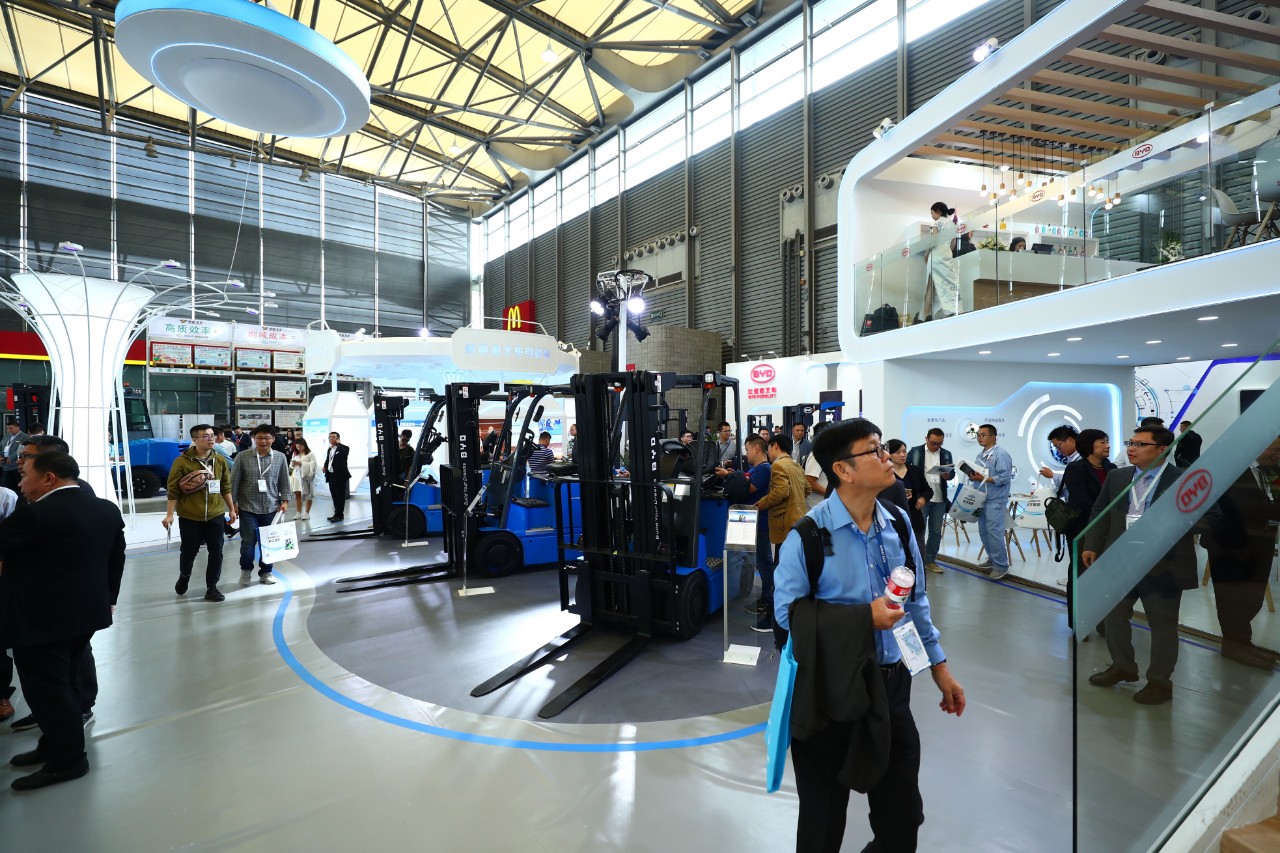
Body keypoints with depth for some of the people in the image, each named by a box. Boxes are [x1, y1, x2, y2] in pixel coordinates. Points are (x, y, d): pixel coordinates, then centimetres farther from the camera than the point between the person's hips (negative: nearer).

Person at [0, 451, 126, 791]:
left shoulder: (35, 515, -21)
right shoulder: (106, 509, 4)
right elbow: (116, 557, 11)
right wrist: (108, 598, 21)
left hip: (41, 619, -8)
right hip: (85, 611, 8)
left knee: (46, 687, 3)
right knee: (65, 683, 19)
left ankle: (68, 759, 12)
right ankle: (56, 745, 32)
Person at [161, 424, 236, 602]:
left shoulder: (220, 460, 3)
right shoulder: (182, 461, -10)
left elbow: (226, 487, 10)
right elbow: (173, 490, -8)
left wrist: (231, 509, 11)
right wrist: (169, 514, -11)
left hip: (215, 515, 3)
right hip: (189, 516, -3)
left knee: (216, 552, 3)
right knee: (189, 551, 11)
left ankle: (211, 588, 16)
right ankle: (184, 577, 41)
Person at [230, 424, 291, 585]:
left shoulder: (280, 457, 1)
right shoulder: (242, 457, -4)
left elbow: (284, 482, 6)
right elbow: (234, 481, 0)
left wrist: (285, 500, -1)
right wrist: (233, 503, -2)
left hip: (271, 508, 2)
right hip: (248, 508, -2)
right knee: (248, 542, 2)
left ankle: (265, 572, 24)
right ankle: (246, 571, 26)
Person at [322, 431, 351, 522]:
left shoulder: (343, 448, -8)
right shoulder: (329, 449, 17)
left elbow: (344, 454, -30)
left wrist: (339, 443, -21)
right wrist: (325, 467, 8)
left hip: (340, 475, -8)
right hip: (331, 475, 8)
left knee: (340, 495, -3)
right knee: (334, 496, 13)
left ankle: (339, 515, 2)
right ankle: (337, 514, 22)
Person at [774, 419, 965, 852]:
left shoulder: (898, 523, -1)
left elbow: (916, 600, 10)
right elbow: (786, 612, -18)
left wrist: (938, 665, 12)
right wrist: (864, 616, -20)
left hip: (892, 681, 5)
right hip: (829, 688, -5)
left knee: (903, 815, 21)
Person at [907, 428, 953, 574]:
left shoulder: (946, 454, 8)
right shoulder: (915, 451, 0)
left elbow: (952, 472, 11)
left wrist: (948, 475, -13)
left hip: (939, 498, 4)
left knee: (936, 530, 8)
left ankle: (930, 560, 18)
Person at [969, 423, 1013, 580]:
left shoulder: (1001, 454, -12)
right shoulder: (980, 455, 14)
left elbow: (1005, 477, -19)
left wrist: (983, 479, -22)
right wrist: (974, 476, 0)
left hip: (995, 501, -9)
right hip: (982, 499, 9)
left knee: (994, 533, -8)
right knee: (984, 532, 14)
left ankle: (1001, 565, 2)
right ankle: (992, 559, 28)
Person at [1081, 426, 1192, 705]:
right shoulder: (1117, 476, 7)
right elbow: (1100, 512, 10)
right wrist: (1091, 545, 3)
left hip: (1162, 566, -5)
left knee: (1162, 625, 9)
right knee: (1113, 616, 16)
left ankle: (1160, 681, 26)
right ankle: (1123, 666, 36)